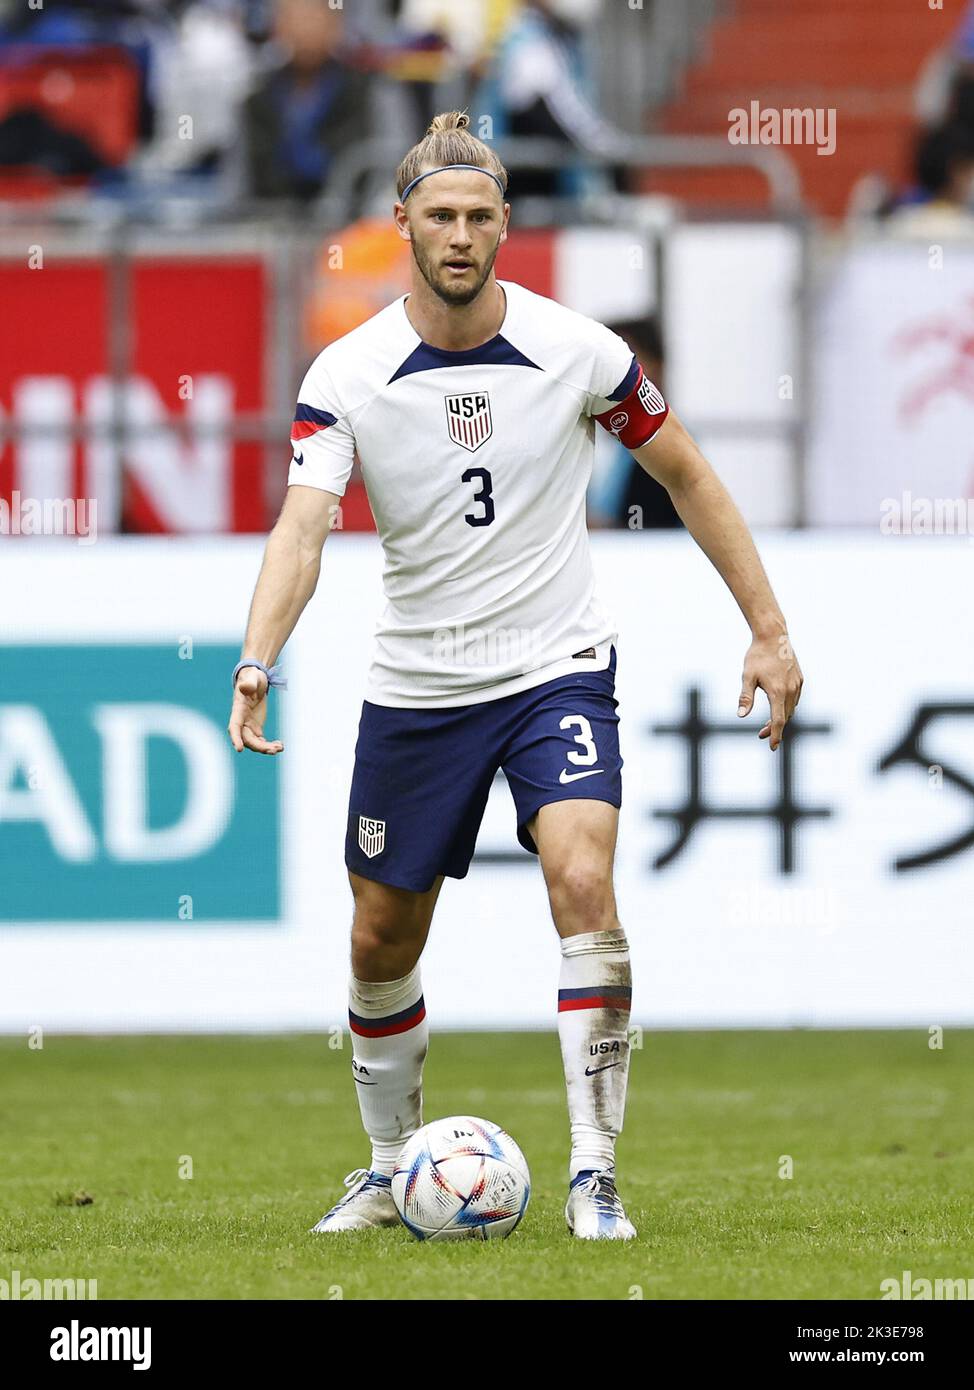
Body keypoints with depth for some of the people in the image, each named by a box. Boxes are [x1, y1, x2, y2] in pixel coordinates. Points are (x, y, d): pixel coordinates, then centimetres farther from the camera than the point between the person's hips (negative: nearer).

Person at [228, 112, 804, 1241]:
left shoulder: (577, 352, -9)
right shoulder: (346, 376, -11)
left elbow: (685, 476, 4)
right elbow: (302, 524, -23)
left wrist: (768, 628, 2)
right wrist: (258, 659, -41)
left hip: (555, 671, -2)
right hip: (415, 684, 2)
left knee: (582, 883, -23)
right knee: (382, 939, 9)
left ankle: (594, 1175, -18)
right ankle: (390, 1168, 31)